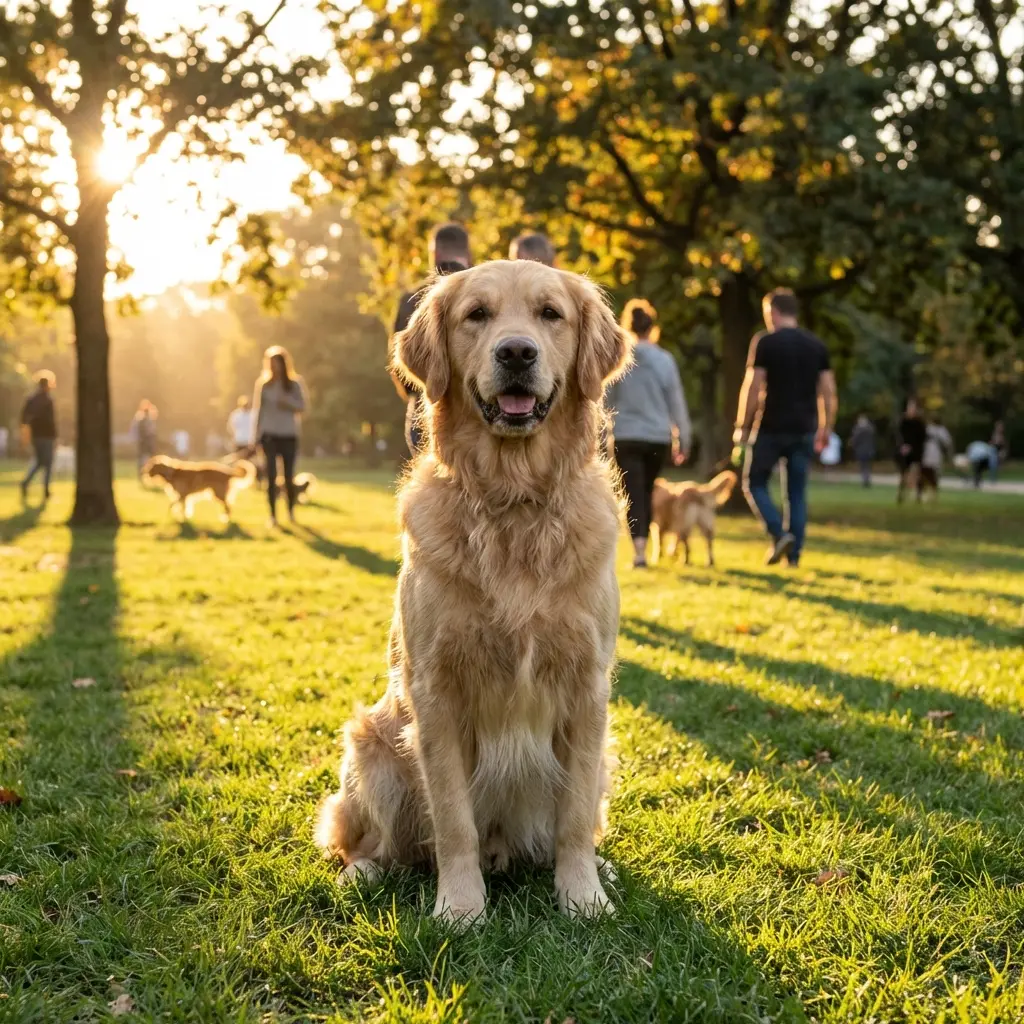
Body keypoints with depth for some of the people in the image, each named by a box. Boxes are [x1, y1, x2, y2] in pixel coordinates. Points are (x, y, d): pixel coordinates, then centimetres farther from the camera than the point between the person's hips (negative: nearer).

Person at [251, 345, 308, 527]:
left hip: (289, 435, 0)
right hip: (269, 435, 0)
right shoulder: (263, 384, 5)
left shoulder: (294, 384, 4)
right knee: (271, 475, -3)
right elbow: (257, 410, 5)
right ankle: (273, 515, 0)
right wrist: (254, 435, 0)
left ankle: (291, 512, 15)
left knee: (289, 475, 1)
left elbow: (302, 407, 3)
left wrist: (289, 403, -17)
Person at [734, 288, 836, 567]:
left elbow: (753, 387, -10)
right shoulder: (817, 345, 8)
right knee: (797, 492, 9)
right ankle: (794, 553, 7)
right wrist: (825, 429, 14)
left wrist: (742, 426, -4)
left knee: (754, 483, 9)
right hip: (805, 430, 5)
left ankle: (779, 534, -9)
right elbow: (828, 391, 7)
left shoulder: (765, 342, -6)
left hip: (772, 428, -4)